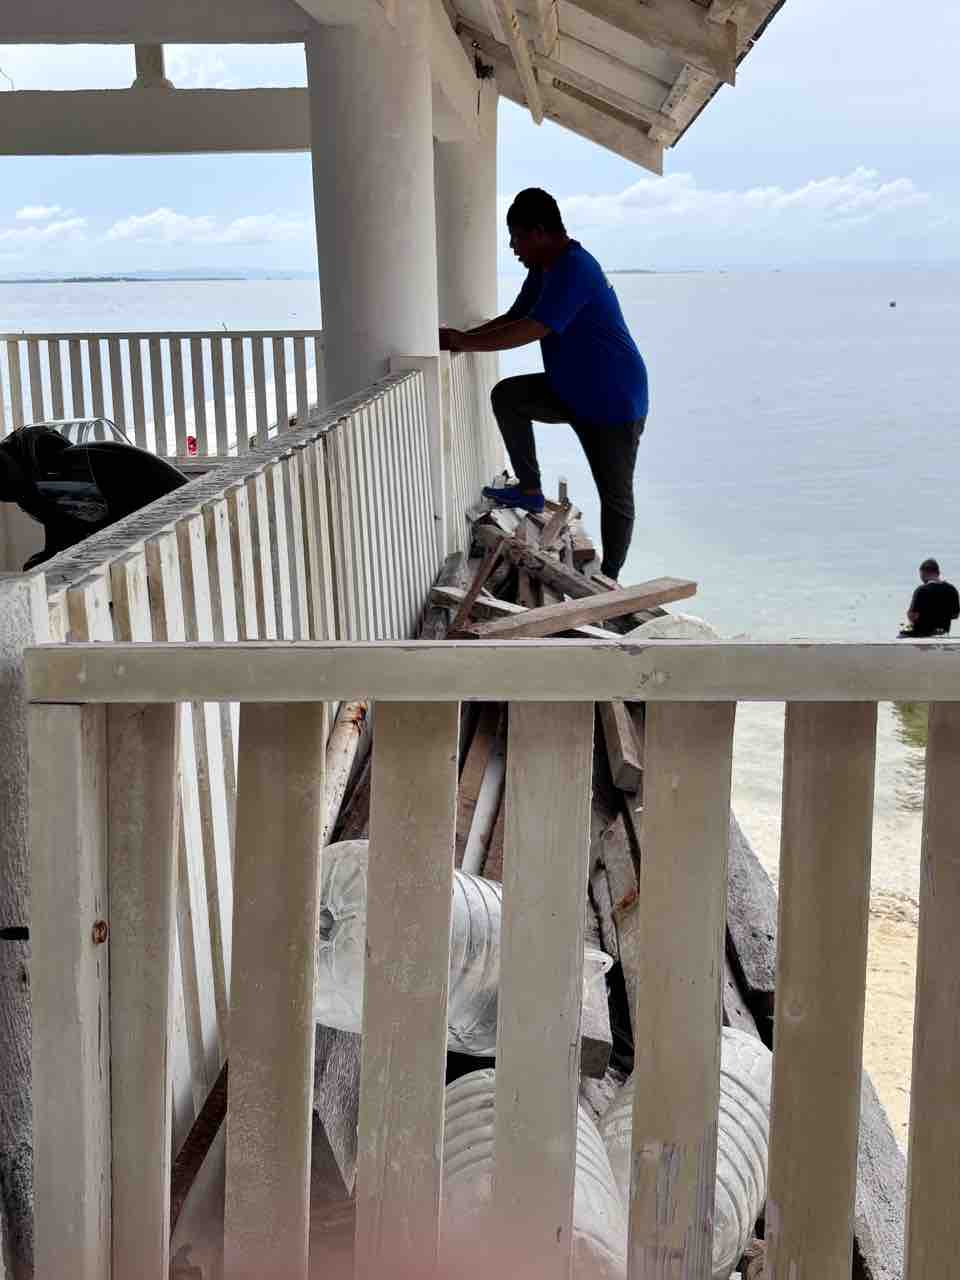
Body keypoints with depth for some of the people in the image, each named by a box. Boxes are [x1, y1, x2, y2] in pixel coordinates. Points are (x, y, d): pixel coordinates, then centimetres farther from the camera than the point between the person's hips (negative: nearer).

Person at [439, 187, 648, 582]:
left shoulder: (574, 269, -25)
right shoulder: (544, 270, 6)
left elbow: (531, 329, -32)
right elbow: (513, 317, 13)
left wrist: (464, 342, -28)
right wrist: (462, 337, -3)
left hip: (614, 401, -9)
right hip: (572, 392, 9)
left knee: (615, 495, 2)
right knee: (507, 395, -5)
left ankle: (609, 578, 14)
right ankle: (530, 489, 2)